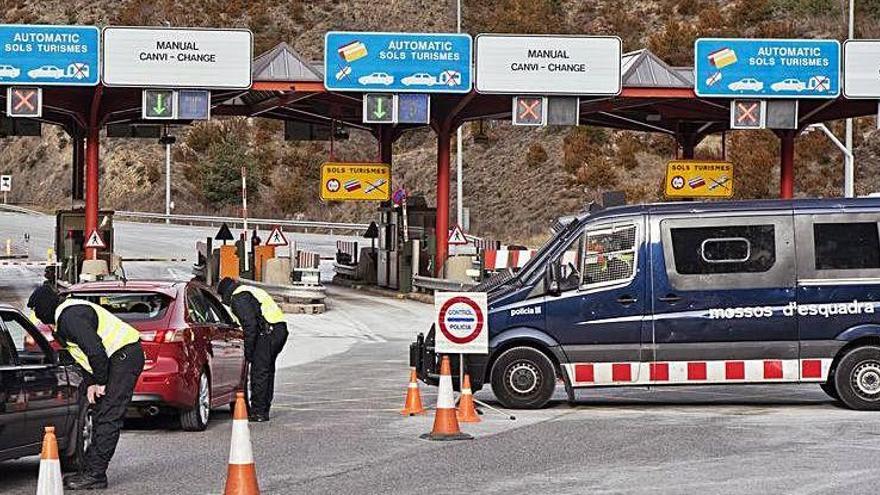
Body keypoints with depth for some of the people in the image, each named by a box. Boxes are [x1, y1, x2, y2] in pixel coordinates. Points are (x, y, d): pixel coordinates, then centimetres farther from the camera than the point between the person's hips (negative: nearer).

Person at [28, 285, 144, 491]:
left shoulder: (70, 316, -18)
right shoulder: (63, 318, 17)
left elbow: (95, 351, -25)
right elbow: (83, 355, 21)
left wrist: (100, 383, -15)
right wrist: (90, 383, 9)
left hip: (125, 355, -11)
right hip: (118, 358, 11)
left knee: (107, 418, -12)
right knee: (100, 418, 11)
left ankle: (95, 475, -14)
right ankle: (90, 471, 14)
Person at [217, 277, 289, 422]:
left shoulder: (238, 298, -3)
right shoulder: (251, 291, 28)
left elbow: (250, 325, -14)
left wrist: (248, 351, -10)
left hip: (268, 332, -10)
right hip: (281, 329, 10)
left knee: (259, 372, -5)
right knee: (268, 370, 17)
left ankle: (258, 412, -5)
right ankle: (264, 409, 22)